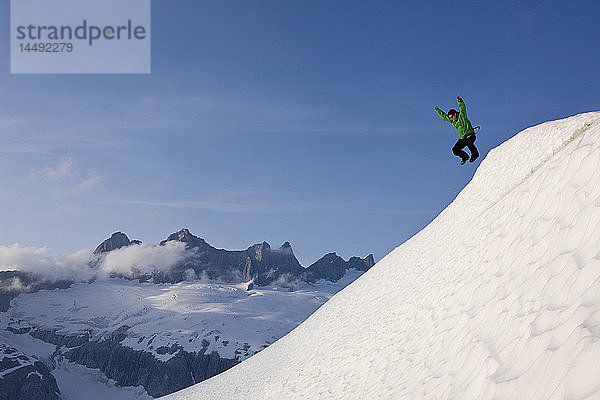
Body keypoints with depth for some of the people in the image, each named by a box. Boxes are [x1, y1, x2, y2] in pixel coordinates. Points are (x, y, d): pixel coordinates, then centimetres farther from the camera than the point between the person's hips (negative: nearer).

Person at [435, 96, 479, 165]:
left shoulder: (461, 115, -10)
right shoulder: (451, 121, 6)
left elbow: (462, 107, -26)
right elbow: (443, 116, 13)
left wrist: (459, 100, -41)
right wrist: (438, 110, 6)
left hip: (470, 135, -6)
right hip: (462, 138, 6)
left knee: (469, 143, -32)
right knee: (455, 150, -3)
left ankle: (475, 154, -7)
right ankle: (465, 157, 21)